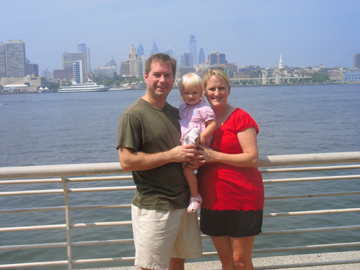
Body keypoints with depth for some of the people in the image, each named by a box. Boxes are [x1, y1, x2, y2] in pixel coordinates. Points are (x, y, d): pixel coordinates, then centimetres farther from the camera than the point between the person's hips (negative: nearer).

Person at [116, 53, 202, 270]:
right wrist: (171, 155, -19)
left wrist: (192, 156, 4)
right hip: (153, 208, -7)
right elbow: (127, 161, -19)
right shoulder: (133, 115, -12)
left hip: (183, 202, 7)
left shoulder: (175, 113, 12)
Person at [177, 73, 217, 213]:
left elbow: (213, 124, -12)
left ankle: (195, 197, 0)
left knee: (187, 169, -16)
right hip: (183, 144, 8)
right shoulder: (182, 107, 15)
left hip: (197, 145, -8)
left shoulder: (203, 109, -7)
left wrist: (203, 135, -22)